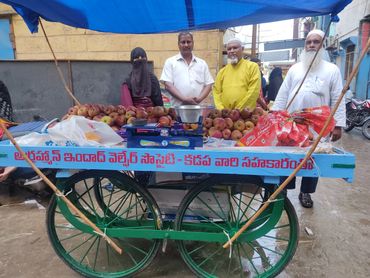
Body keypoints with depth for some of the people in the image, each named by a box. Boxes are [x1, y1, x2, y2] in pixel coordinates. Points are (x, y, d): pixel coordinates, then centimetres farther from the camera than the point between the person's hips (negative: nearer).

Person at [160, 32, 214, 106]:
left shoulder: (202, 63, 14)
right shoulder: (170, 62, 6)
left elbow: (208, 85, 11)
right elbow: (168, 85, -4)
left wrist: (200, 98, -8)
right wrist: (183, 99, -15)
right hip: (177, 108, -2)